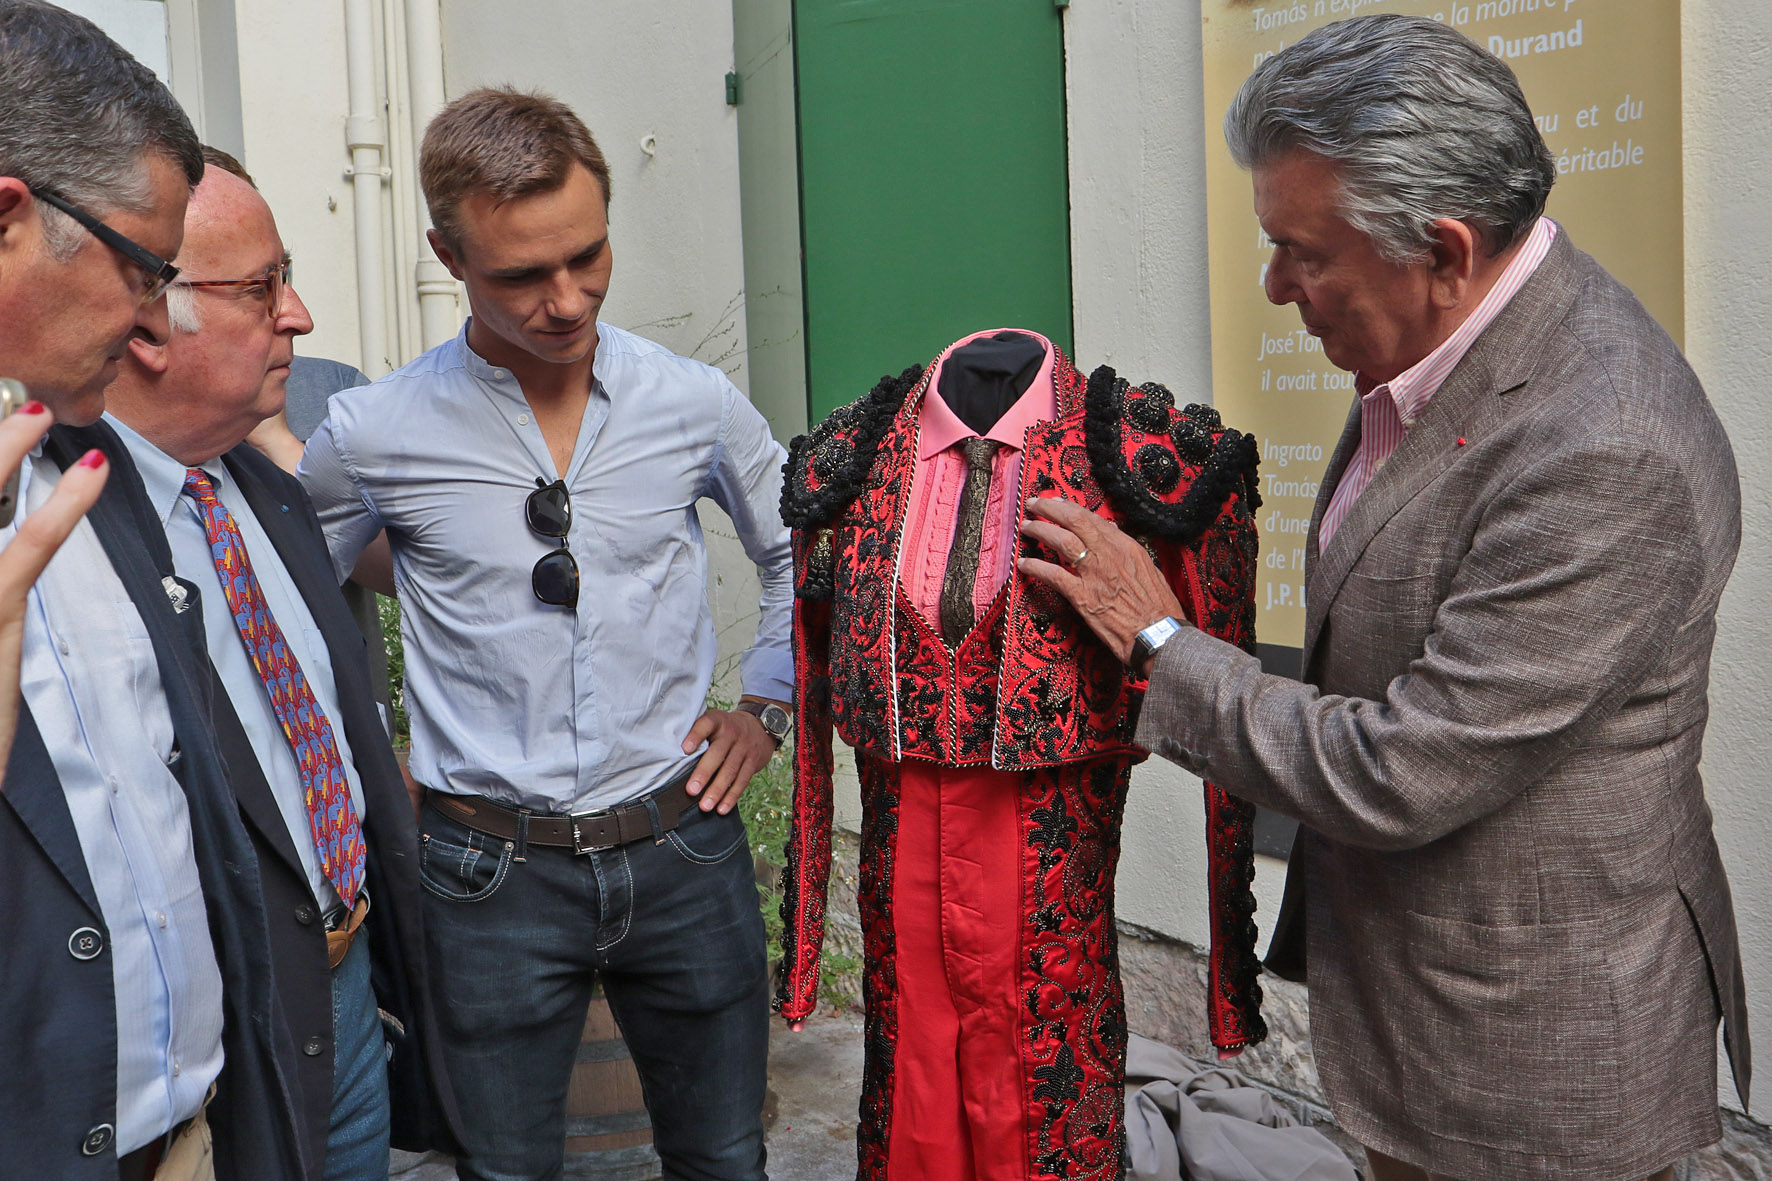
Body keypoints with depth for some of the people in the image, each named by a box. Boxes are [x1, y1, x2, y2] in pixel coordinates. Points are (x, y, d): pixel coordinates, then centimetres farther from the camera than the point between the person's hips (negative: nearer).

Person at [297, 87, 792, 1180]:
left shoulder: (696, 404, -2)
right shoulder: (375, 433, -7)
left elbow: (800, 554, 14)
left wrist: (767, 708, 7)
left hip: (682, 847, 2)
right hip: (494, 872, -1)